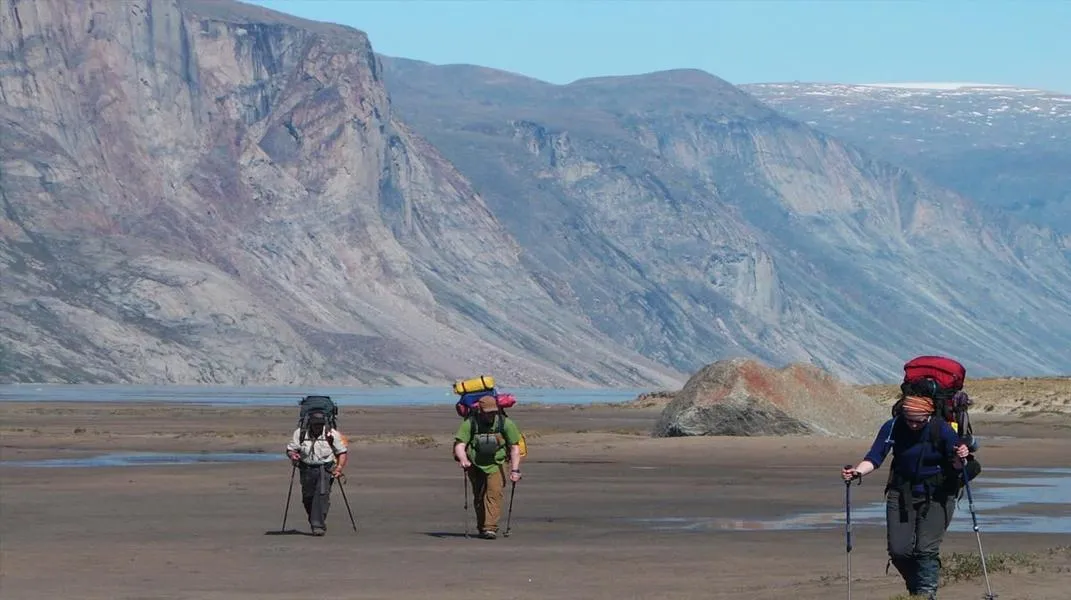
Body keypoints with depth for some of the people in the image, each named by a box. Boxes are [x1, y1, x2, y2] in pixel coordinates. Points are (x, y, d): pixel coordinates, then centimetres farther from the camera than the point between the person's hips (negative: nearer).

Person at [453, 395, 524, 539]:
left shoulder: (505, 423, -10)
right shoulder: (469, 424, -11)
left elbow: (515, 448, -6)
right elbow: (459, 445, -18)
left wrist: (515, 470, -15)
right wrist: (463, 459, -39)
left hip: (496, 464, -1)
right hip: (475, 465, 1)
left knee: (494, 493, -18)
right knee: (479, 496, 7)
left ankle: (491, 528, -25)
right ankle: (481, 527, 23)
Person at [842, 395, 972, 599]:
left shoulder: (942, 429, -13)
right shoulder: (893, 427, -10)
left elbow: (956, 467, -8)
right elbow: (875, 457, -14)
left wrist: (959, 459, -31)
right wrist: (857, 472, -32)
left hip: (936, 496, -2)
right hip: (901, 492, 2)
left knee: (926, 549, -13)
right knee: (899, 550, -2)